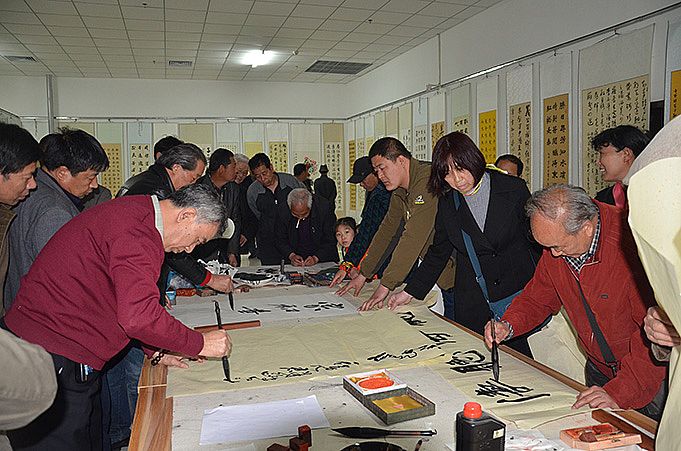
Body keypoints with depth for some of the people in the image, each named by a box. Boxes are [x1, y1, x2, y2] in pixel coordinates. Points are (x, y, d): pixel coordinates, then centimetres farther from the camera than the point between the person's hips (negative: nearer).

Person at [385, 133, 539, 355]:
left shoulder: (513, 189, -5)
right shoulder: (447, 202, 2)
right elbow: (438, 252, 11)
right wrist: (410, 291, 8)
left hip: (518, 295, -2)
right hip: (472, 305, 2)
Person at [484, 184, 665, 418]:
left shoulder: (631, 243, -30)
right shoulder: (556, 243, -9)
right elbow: (538, 298, 6)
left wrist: (619, 393, -35)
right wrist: (508, 325, -12)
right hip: (599, 370, 6)